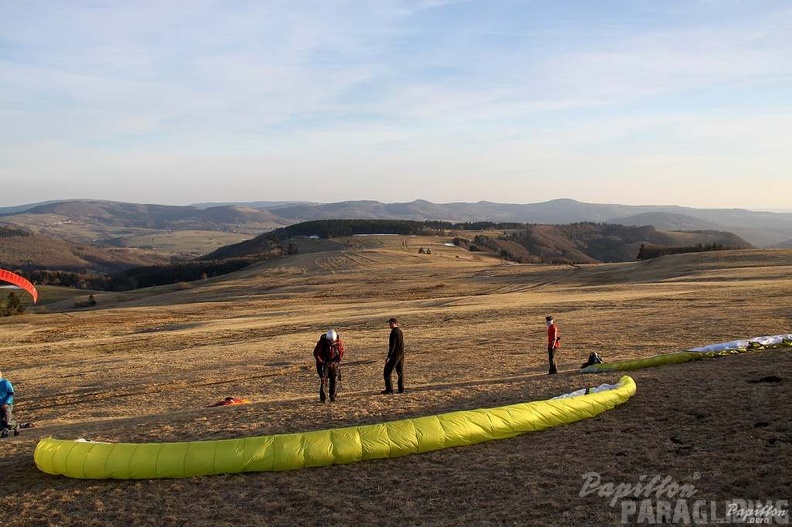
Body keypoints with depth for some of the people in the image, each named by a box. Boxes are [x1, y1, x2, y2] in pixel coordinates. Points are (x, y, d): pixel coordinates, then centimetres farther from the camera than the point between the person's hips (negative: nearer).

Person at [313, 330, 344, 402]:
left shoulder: (338, 342, -11)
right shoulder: (322, 342, -18)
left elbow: (341, 352, 3)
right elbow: (315, 353, -11)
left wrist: (337, 361, -9)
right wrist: (321, 362, -17)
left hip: (333, 363, 3)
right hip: (324, 363, -3)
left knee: (333, 380, 3)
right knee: (323, 380, -11)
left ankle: (332, 397, 15)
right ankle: (323, 398, -5)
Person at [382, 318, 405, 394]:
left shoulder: (394, 332, -15)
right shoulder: (400, 331, 13)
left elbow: (392, 345, -20)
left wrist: (388, 356, -21)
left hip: (395, 355, -9)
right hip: (401, 354, 9)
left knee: (387, 372, -4)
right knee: (400, 372, 13)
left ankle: (389, 389, -6)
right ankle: (401, 389, 13)